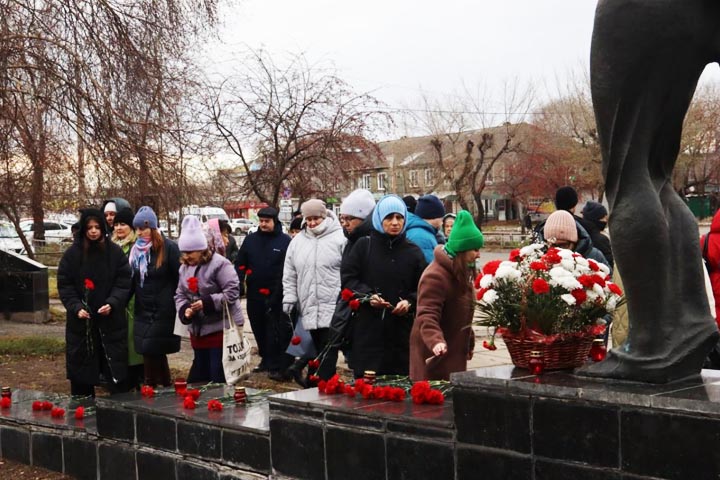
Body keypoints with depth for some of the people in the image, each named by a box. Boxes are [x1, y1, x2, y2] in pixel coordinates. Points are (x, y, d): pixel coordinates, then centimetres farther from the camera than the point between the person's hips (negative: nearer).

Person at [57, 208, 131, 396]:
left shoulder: (115, 252, 0)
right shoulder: (72, 253, 0)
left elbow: (123, 282, -1)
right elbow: (64, 285, 1)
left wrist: (112, 303, -16)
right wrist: (76, 307, -13)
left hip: (111, 320, 0)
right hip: (81, 321, 0)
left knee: (115, 368, 1)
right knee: (81, 367, 5)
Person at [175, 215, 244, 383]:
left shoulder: (219, 264, -16)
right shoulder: (184, 267, 9)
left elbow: (232, 292, -19)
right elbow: (180, 295, 12)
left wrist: (207, 303, -25)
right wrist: (184, 310, -9)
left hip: (223, 328, -8)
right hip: (198, 330, 8)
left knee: (219, 379, -4)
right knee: (198, 377, 15)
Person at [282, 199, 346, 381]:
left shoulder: (339, 238, -4)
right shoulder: (298, 241, 13)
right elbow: (289, 275, 18)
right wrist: (289, 297, 10)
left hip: (333, 309, -5)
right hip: (308, 309, 5)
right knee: (316, 352, 14)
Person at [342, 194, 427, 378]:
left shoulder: (413, 251, 9)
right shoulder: (363, 246, 4)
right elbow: (347, 278, 2)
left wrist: (410, 302, -9)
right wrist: (367, 295, -14)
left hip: (401, 330, 2)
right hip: (368, 328, -2)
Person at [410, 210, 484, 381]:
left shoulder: (462, 272, 10)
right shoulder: (435, 276, -22)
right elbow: (427, 316, -31)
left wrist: (469, 341, 26)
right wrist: (436, 341, -46)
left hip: (454, 353, 10)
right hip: (434, 353, -10)